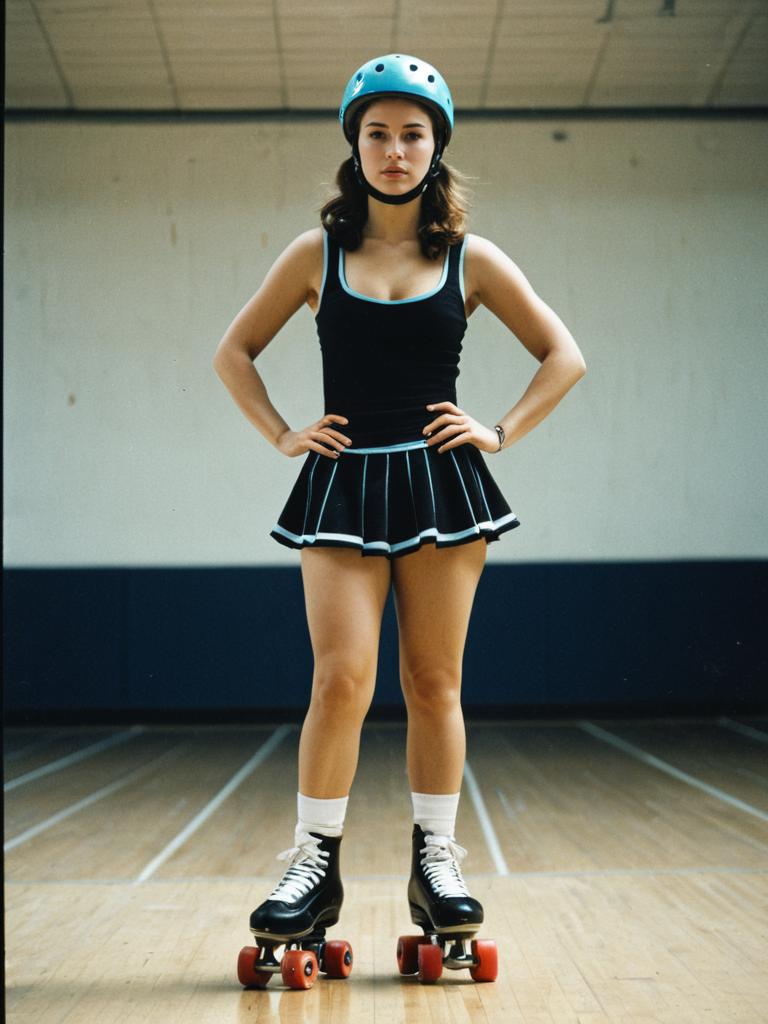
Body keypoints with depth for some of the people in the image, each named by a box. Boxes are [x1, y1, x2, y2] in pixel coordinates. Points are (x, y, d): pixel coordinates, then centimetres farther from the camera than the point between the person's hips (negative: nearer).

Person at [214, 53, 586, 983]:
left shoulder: (471, 260, 5)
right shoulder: (317, 255, 6)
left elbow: (564, 357, 10)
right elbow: (233, 352, 14)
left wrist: (502, 432, 1)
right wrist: (281, 434, 4)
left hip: (440, 483, 0)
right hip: (344, 485, 0)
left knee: (433, 683, 4)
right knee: (341, 677, -10)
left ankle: (436, 861, 14)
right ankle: (316, 865, 1)